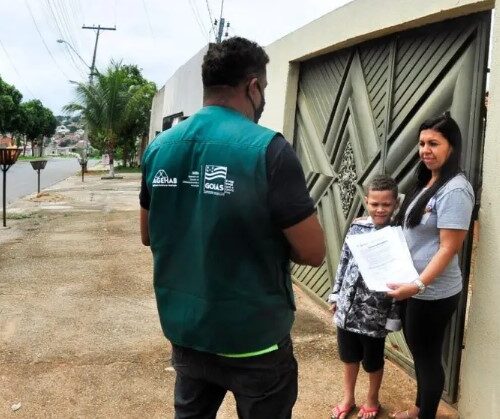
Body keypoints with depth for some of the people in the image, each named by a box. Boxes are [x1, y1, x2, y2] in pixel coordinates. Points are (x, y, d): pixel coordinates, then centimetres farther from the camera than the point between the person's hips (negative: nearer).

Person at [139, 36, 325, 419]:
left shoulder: (160, 147, -2)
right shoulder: (268, 149, -19)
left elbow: (148, 235, 10)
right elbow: (313, 253, -16)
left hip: (184, 329, 5)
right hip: (252, 337, -5)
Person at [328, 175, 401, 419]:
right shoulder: (357, 227, -1)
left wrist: (394, 316, -11)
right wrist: (335, 295, 11)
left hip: (375, 311, -4)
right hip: (348, 305, 4)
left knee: (373, 360, 15)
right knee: (348, 354, 20)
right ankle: (348, 398, 41)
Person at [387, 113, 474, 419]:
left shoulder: (455, 190, -20)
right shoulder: (427, 183, 8)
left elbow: (448, 248, -22)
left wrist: (418, 285, -28)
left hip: (432, 293, -9)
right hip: (413, 287, 9)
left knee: (428, 357, 8)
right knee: (419, 352, 22)